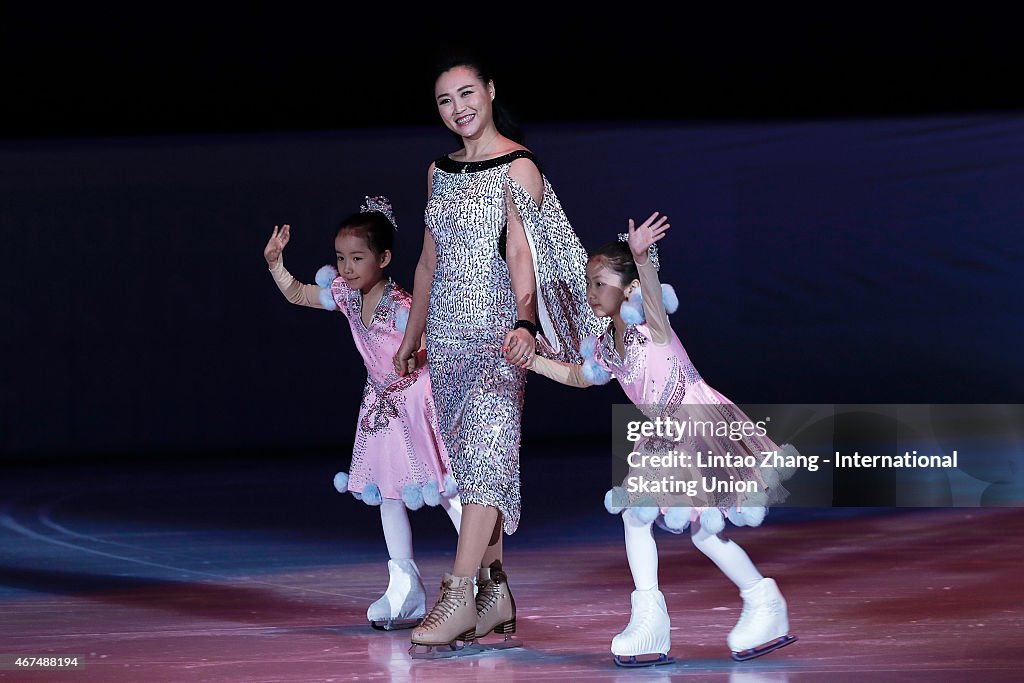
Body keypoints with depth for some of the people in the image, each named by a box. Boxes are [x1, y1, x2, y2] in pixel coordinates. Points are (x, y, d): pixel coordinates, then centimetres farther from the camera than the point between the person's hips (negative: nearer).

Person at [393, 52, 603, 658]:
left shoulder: (518, 168, -5)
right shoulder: (440, 172, 14)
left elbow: (521, 255, -15)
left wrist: (525, 323, -30)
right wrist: (412, 337, 23)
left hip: (497, 323, -7)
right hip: (448, 327, 7)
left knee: (485, 447, -15)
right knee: (469, 456, 5)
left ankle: (460, 598, -21)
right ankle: (496, 595, 9)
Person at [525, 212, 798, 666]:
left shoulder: (650, 325, -17)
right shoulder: (605, 347, 6)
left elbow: (652, 291, -40)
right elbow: (578, 376, 26)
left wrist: (641, 258, -60)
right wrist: (529, 360, 18)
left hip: (706, 428, -9)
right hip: (665, 439, 9)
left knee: (702, 530, -7)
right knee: (633, 512, 3)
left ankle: (765, 603, 11)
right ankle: (649, 619, 6)